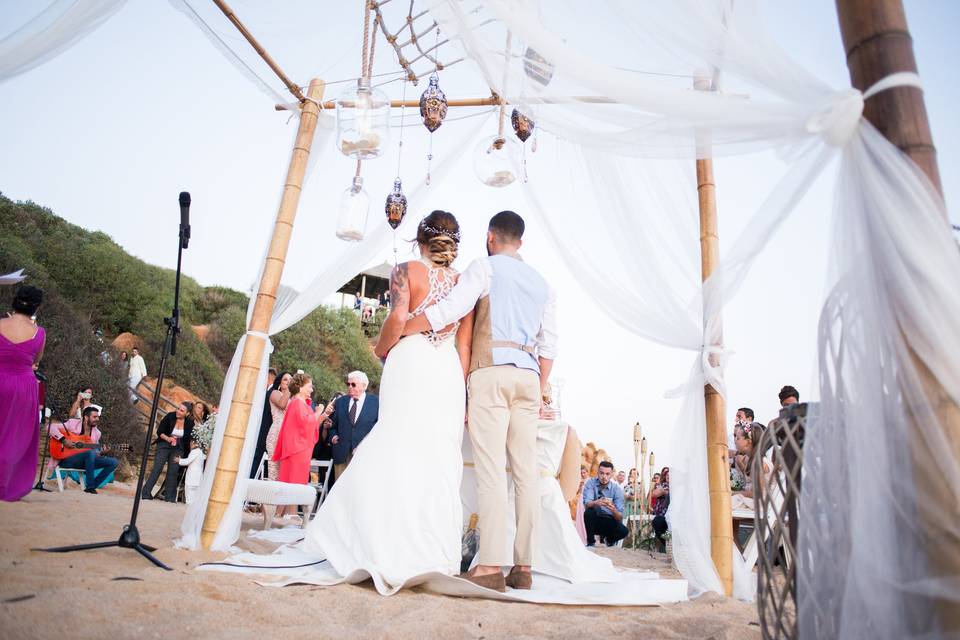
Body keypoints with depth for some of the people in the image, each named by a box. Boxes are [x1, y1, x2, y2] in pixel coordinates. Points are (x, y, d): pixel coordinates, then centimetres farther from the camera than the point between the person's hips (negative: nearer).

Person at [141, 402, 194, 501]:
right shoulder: (170, 416, -14)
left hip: (178, 448, 1)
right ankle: (146, 493, 0)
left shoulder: (189, 423, -9)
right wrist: (168, 438, -24)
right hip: (164, 445, -1)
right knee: (157, 469, -7)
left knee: (173, 471, 2)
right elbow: (159, 431, -7)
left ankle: (169, 497, 9)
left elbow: (189, 438, 5)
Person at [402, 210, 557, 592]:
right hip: (528, 376, 5)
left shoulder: (485, 266, 5)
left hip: (491, 371, -5)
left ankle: (490, 567, -10)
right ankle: (523, 567, 7)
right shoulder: (542, 283, 21)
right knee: (526, 471, 4)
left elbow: (449, 309, -9)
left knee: (491, 469, -8)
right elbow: (549, 345, 18)